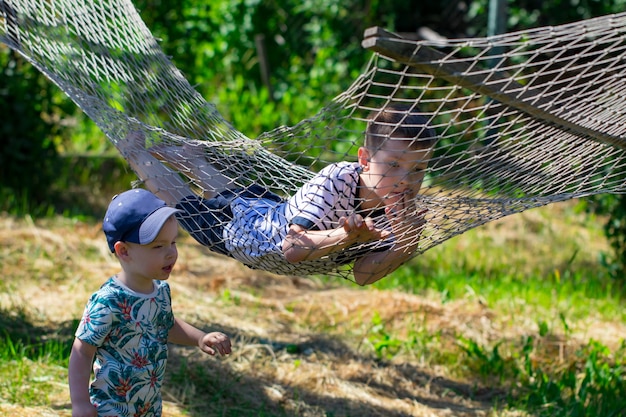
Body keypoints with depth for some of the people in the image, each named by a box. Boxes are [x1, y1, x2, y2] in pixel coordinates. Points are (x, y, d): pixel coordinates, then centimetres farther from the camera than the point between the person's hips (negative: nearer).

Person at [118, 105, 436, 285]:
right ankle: (135, 151, 46)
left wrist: (407, 244, -46)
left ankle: (187, 157, 60)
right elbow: (291, 248, -52)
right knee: (186, 202, 21)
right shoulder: (335, 180, -44)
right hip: (241, 231, -5)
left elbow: (364, 275, -29)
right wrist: (349, 237, -66)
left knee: (235, 193, 34)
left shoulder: (397, 206, -27)